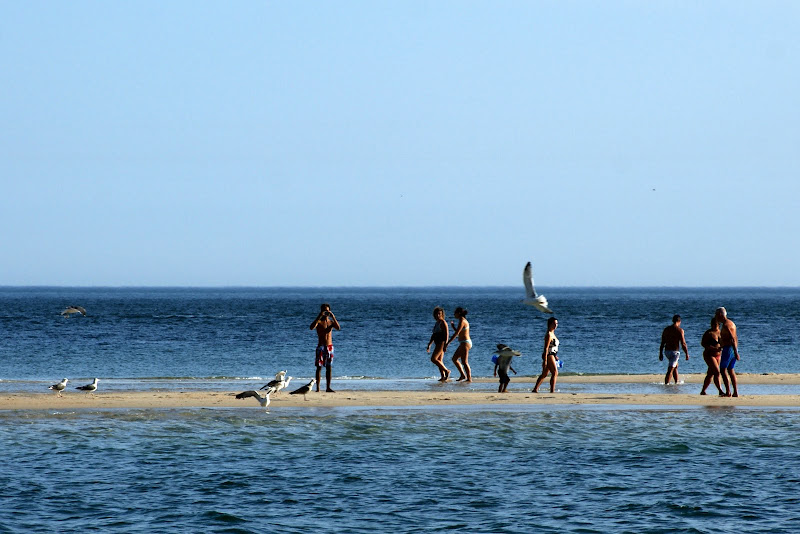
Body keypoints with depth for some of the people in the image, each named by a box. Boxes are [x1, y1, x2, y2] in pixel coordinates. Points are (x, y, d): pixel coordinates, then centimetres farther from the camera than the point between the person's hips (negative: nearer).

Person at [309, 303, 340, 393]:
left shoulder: (331, 322, 9)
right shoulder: (319, 322, -2)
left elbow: (338, 328, -11)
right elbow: (311, 327, -23)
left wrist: (333, 317, -17)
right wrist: (319, 317, -26)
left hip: (329, 347, 3)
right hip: (321, 346, -3)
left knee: (328, 368, 4)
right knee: (319, 367, -5)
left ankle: (328, 387, 6)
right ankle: (317, 387, -6)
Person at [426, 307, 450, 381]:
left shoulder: (443, 323, -8)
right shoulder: (437, 323, 19)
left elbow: (446, 334, -16)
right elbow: (433, 335, 24)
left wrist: (445, 345, -24)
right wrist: (429, 345, 22)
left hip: (442, 343, -10)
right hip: (438, 344, 10)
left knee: (433, 359, -15)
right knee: (439, 361, 6)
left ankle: (446, 371, -11)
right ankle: (443, 377, 4)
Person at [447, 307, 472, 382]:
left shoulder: (462, 321, -15)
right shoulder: (464, 321, 15)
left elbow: (456, 334, -20)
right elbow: (458, 333, 26)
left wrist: (447, 344, -20)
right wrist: (453, 326, 14)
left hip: (465, 343, -10)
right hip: (463, 343, 10)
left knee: (464, 362, -7)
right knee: (454, 359, 16)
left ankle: (469, 378, -5)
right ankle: (463, 375, 18)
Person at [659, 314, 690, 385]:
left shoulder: (666, 329, 7)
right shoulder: (679, 330, -10)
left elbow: (662, 343, 10)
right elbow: (683, 343, -12)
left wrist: (661, 354, 16)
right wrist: (687, 354, -4)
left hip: (667, 351, 7)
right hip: (675, 351, -7)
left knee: (675, 366, 27)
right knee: (670, 370, -8)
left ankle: (676, 382, 35)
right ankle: (666, 384, -16)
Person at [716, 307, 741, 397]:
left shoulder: (725, 325, -15)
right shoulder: (731, 323, 16)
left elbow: (732, 339, -22)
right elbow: (735, 338, 22)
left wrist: (735, 352, -25)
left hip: (728, 349, -9)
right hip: (733, 349, 9)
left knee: (723, 370, -4)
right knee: (730, 370, 13)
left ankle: (728, 392, -10)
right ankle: (735, 392, 8)